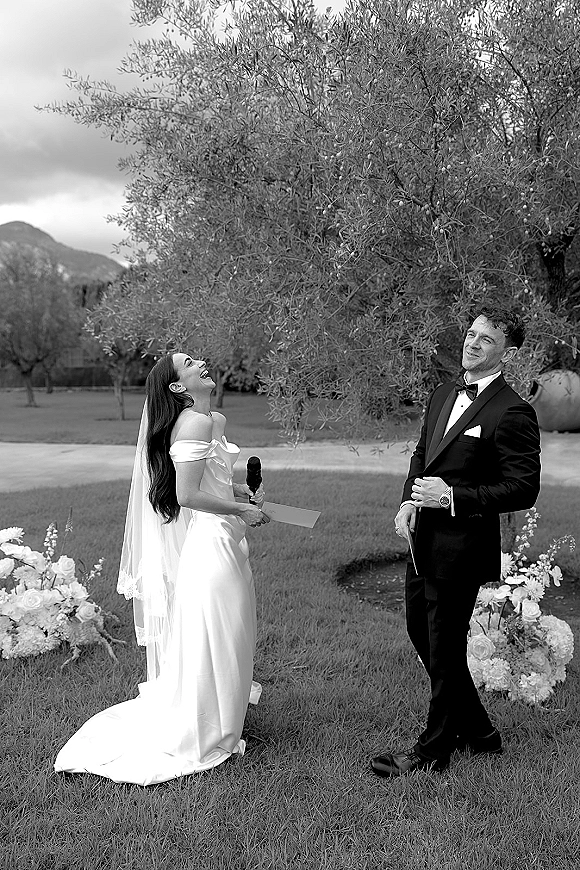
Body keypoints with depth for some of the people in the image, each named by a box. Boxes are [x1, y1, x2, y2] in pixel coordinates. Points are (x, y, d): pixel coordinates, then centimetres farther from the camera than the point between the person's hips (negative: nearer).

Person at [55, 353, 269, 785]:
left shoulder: (215, 420, 11)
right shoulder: (195, 423, -18)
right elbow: (188, 495, -22)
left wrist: (245, 492, 9)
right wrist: (241, 510, -13)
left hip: (225, 542, 10)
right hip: (211, 542, -10)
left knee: (229, 641, 19)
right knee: (210, 642, 2)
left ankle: (220, 725, 35)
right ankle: (203, 738, 18)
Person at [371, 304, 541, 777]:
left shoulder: (513, 412, -15)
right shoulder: (443, 394, 10)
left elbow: (523, 488, -17)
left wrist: (451, 497, -22)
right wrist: (409, 500, 2)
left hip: (462, 546, -9)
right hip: (424, 539, 9)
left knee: (444, 649, 6)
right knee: (421, 632, 19)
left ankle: (433, 751, 26)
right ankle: (477, 731, 37)